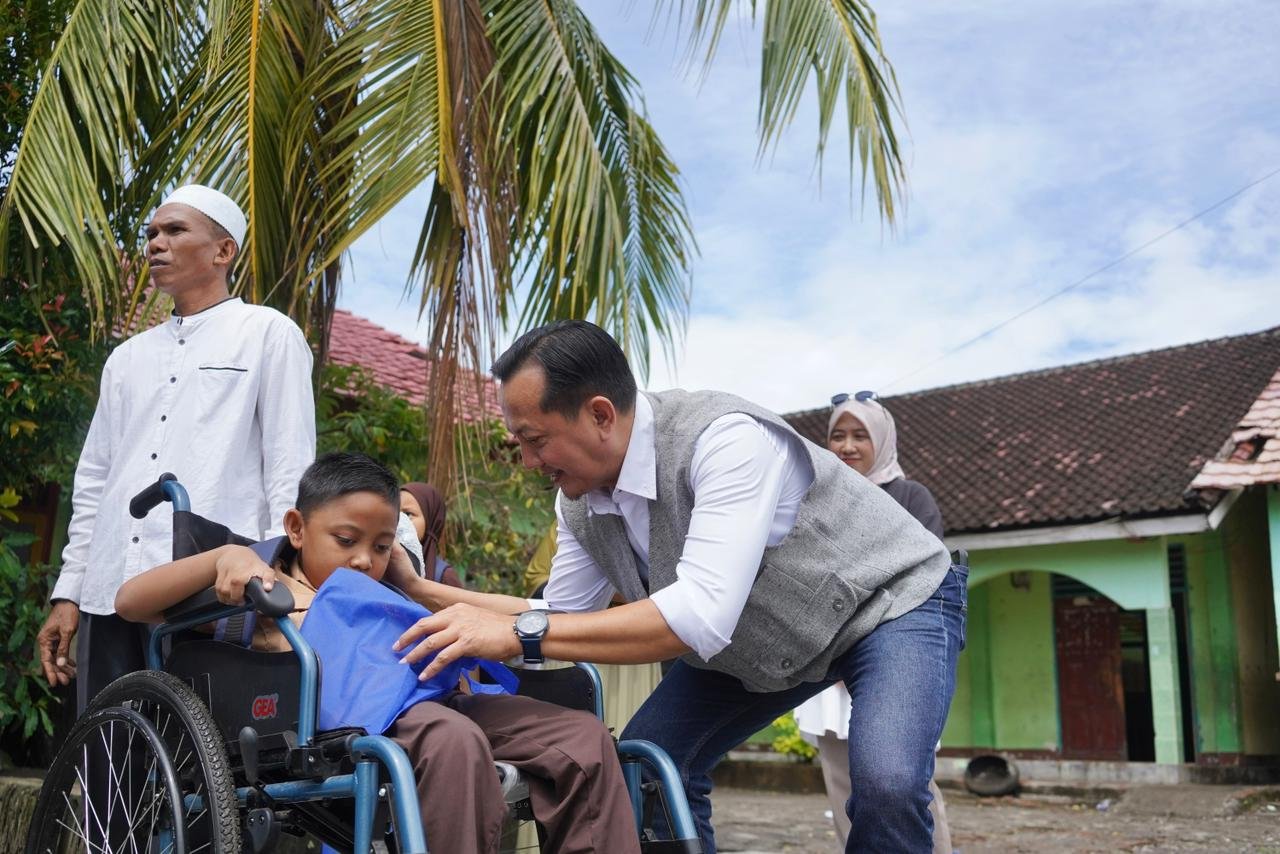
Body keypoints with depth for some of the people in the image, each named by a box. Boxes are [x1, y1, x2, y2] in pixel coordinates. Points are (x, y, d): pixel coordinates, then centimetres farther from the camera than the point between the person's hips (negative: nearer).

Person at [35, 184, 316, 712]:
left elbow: (290, 467, -2)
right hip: (111, 592, 6)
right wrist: (68, 592, 14)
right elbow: (94, 481, 21)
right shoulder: (128, 357, 23)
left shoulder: (267, 334, 5)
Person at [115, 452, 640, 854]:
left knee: (583, 737, -15)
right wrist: (226, 556, -5)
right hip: (341, 714, -6)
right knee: (451, 737, -39)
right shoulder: (266, 588, 19)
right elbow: (129, 603, 9)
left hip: (433, 701, 6)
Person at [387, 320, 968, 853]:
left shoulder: (727, 438, -36)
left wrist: (521, 633, -44)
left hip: (894, 597, -7)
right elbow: (561, 617, 1)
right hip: (756, 639, 7)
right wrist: (421, 591, -9)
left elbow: (702, 617, -45)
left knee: (885, 783, -29)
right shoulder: (580, 502, -12)